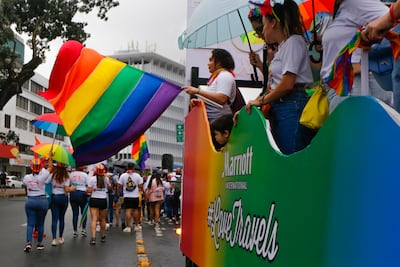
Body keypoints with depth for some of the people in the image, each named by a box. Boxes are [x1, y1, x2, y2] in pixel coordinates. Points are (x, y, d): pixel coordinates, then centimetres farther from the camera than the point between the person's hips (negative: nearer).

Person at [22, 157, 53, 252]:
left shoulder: (26, 177, -4)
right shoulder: (42, 176, -13)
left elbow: (26, 191, 10)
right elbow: (50, 167, 0)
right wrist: (50, 157, 9)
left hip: (30, 201, 1)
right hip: (42, 201, -1)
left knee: (30, 223, 4)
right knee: (40, 223, 10)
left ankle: (28, 242, -11)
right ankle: (39, 243, 17)